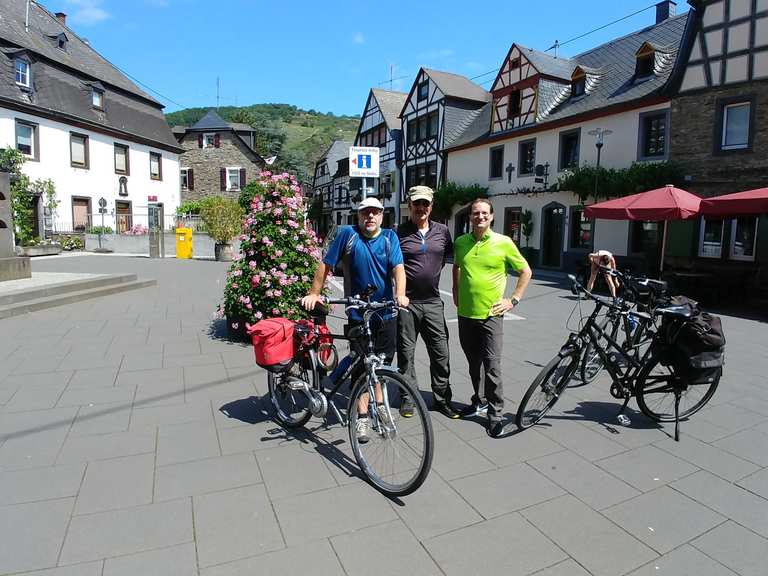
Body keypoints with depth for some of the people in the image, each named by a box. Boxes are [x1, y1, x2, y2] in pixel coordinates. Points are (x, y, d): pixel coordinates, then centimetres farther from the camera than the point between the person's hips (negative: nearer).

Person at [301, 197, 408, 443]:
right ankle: (362, 416, 15)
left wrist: (400, 294, -28)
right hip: (358, 314, -2)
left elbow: (398, 268, -11)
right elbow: (325, 265, -1)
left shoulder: (390, 237, 1)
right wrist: (314, 293, -3)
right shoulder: (347, 234, -5)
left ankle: (379, 404, 37)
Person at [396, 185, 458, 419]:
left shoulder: (442, 231, 7)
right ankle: (408, 398, 22)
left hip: (433, 302, 3)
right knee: (406, 353, 7)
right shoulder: (399, 233, -3)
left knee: (441, 352, 7)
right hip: (407, 303, -3)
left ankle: (442, 398, 22)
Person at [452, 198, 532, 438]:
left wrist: (514, 300, -2)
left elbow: (526, 271, 3)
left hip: (490, 314, -4)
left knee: (492, 366, -4)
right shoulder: (461, 242, 4)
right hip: (465, 313, 4)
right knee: (473, 363, 16)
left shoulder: (504, 243, -6)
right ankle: (480, 401, 34)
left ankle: (495, 413, 11)